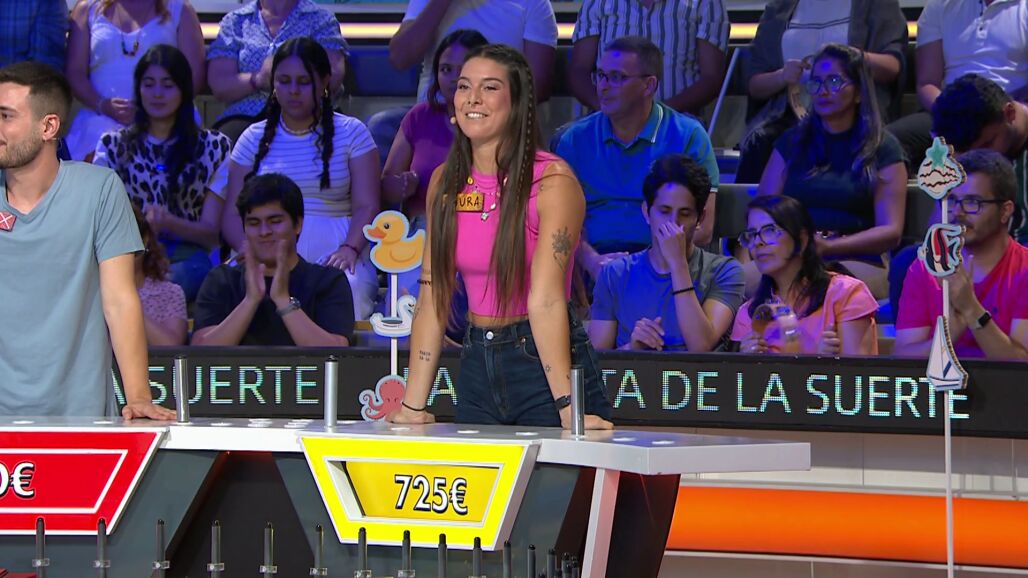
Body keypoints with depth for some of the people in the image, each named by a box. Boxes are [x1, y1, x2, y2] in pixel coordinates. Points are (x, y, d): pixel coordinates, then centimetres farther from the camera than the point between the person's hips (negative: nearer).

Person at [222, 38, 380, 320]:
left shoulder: (351, 133, 13)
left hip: (333, 253, -1)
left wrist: (350, 249, -17)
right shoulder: (253, 139, 17)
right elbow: (233, 213, 11)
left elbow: (366, 206, 3)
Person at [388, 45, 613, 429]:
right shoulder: (445, 182, 5)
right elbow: (432, 297, 4)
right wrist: (413, 406, -3)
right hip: (477, 365, 5)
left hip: (545, 365, -5)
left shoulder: (552, 180, -12)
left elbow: (545, 298, -22)